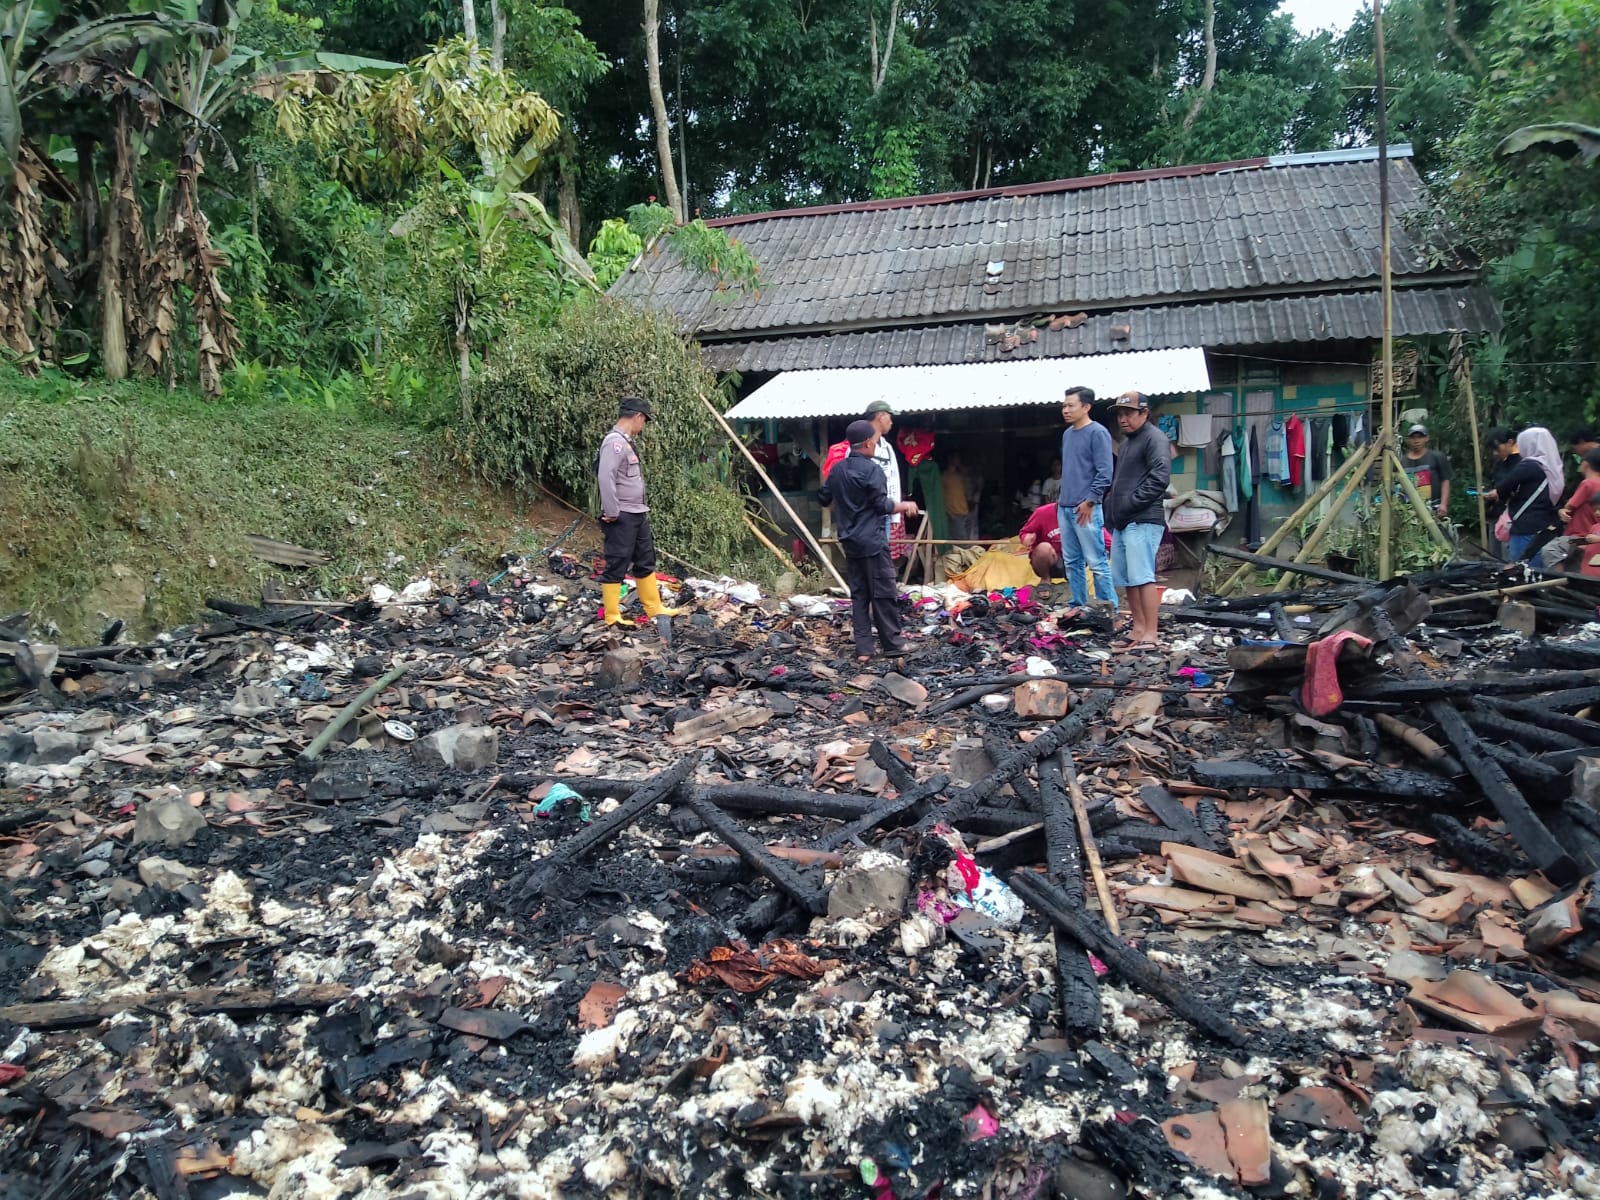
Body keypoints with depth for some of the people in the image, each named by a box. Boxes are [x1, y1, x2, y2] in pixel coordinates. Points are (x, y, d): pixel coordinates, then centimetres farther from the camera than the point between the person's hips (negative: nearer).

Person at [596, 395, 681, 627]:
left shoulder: (626, 441, 14)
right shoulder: (614, 441, -17)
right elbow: (606, 478, -26)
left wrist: (640, 510, 17)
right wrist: (612, 513, -23)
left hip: (637, 514, 10)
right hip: (621, 518, -10)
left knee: (646, 562, 17)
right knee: (616, 566, -3)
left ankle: (654, 608, 27)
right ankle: (612, 616, 4)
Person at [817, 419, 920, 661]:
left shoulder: (837, 470, 9)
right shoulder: (872, 469, -12)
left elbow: (823, 500, 18)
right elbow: (882, 506, -13)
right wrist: (905, 506, 3)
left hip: (850, 542, 7)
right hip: (873, 541, -7)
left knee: (858, 595, 8)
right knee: (883, 593, 1)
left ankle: (863, 649, 8)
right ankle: (893, 644, 9)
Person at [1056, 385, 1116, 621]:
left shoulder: (1098, 433, -9)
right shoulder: (1067, 434, 16)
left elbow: (1104, 473, -13)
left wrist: (1089, 501, -15)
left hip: (1086, 509, -8)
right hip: (1064, 507, 8)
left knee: (1096, 562, -6)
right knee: (1072, 561, 12)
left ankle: (1109, 609, -1)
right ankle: (1079, 605, 20)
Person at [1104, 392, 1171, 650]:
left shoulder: (1155, 439, -5)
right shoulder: (1128, 442, 24)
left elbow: (1159, 478, -17)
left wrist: (1129, 505, -17)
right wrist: (1112, 507, 15)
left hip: (1142, 521, -10)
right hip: (1122, 522, 10)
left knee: (1142, 577, -13)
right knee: (1126, 579, 11)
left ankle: (1150, 636, -13)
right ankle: (1138, 629, 18)